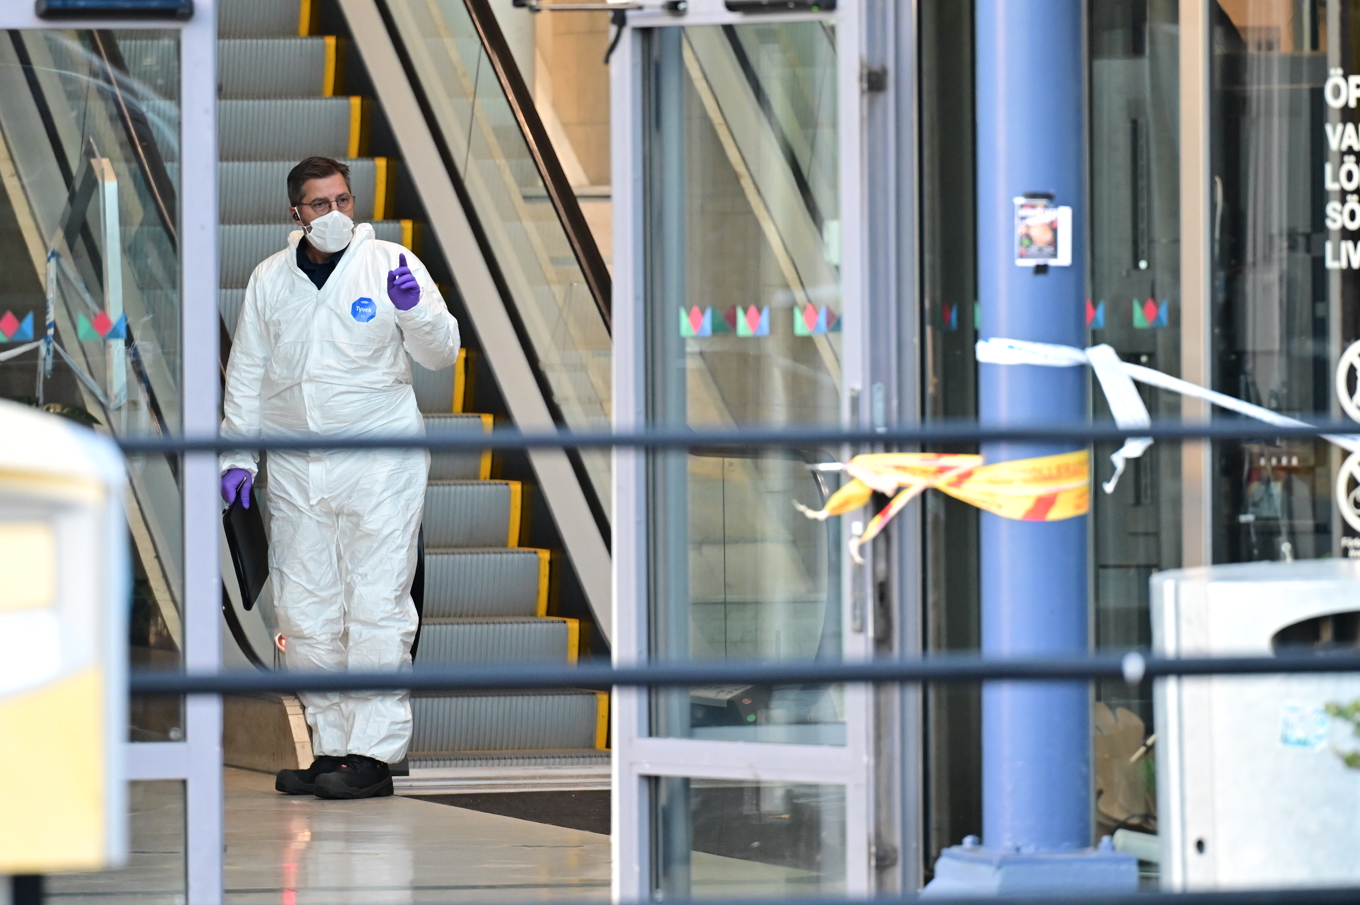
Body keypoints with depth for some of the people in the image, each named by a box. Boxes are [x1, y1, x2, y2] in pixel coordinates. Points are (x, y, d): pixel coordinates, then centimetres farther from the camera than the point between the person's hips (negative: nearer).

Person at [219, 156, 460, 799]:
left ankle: (374, 754, -6)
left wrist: (414, 309, -20)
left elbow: (442, 353, -1)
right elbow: (246, 375, 14)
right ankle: (331, 749, 11)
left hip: (379, 462, -4)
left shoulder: (390, 264, 1)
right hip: (294, 469, 4)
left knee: (376, 609, -7)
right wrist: (238, 457, 8)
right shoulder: (269, 280, 10)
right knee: (306, 617, 4)